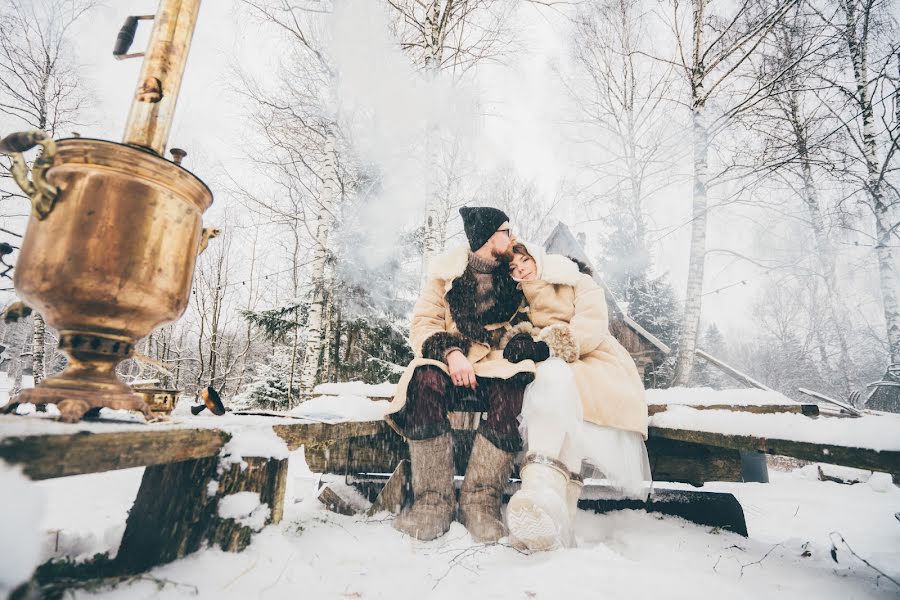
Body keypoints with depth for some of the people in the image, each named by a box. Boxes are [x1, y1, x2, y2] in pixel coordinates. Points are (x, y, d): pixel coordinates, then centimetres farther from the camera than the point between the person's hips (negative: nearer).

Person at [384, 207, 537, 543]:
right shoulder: (448, 271, 3)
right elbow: (423, 323, -3)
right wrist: (450, 352, -20)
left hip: (499, 365, 1)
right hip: (452, 363, -1)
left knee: (513, 388, -34)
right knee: (426, 380, -34)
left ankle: (480, 500, -24)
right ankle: (433, 500, -26)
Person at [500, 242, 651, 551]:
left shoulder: (580, 283, 14)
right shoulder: (522, 301, 27)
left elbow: (591, 327, -4)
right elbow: (513, 329, 10)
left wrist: (546, 346, -18)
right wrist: (518, 338, -15)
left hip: (598, 367, -2)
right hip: (554, 373, 2)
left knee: (553, 374, -35)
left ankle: (545, 479, -53)